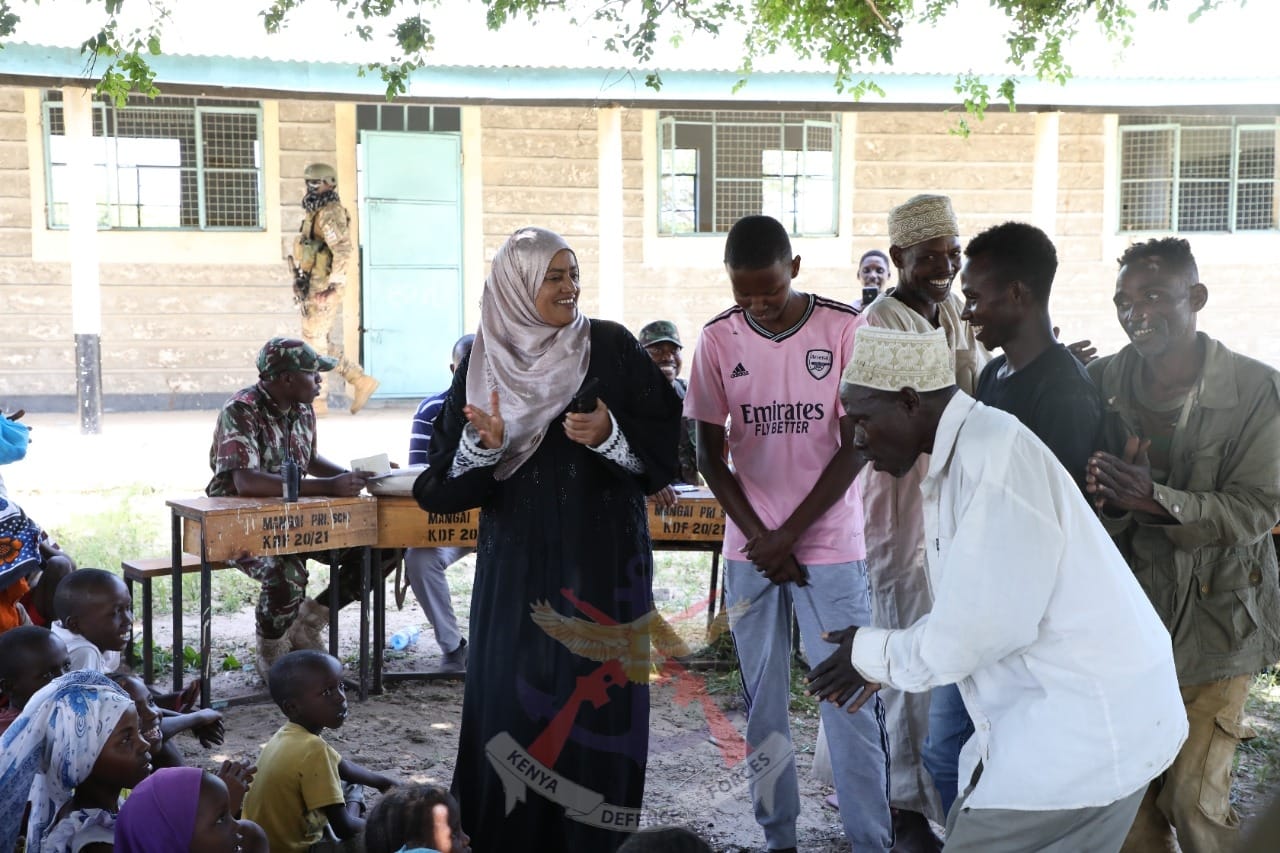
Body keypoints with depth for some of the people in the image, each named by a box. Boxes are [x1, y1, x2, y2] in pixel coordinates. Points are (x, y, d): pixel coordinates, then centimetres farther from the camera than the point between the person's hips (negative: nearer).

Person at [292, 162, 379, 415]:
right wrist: (301, 283, 20)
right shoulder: (315, 212, 17)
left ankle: (315, 401, 2)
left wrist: (333, 283, -24)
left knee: (314, 340, -5)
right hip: (312, 288, 10)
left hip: (323, 289, -10)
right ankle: (361, 381, 16)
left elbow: (344, 250, -25)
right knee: (319, 342, 12)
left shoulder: (330, 213, -14)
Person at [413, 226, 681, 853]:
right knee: (512, 696, 2)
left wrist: (611, 435, -20)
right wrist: (483, 445, -17)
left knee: (596, 700, 1)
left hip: (604, 559, -1)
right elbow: (444, 484, 2)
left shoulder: (612, 348, -1)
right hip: (517, 561, 1)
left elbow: (664, 441, -3)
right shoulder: (484, 364, 3)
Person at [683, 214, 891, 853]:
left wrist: (788, 535, -10)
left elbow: (854, 447, -6)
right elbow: (709, 452, 3)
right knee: (762, 700, 7)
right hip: (749, 547, 3)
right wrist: (760, 539, -6)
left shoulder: (845, 330, -7)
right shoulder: (718, 340, 0)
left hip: (831, 545, -2)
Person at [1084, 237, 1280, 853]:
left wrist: (1160, 501, -28)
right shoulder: (1103, 381, 1)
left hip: (1214, 621, -3)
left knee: (1195, 798, -2)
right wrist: (1111, 500, -23)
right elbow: (1082, 500, 1)